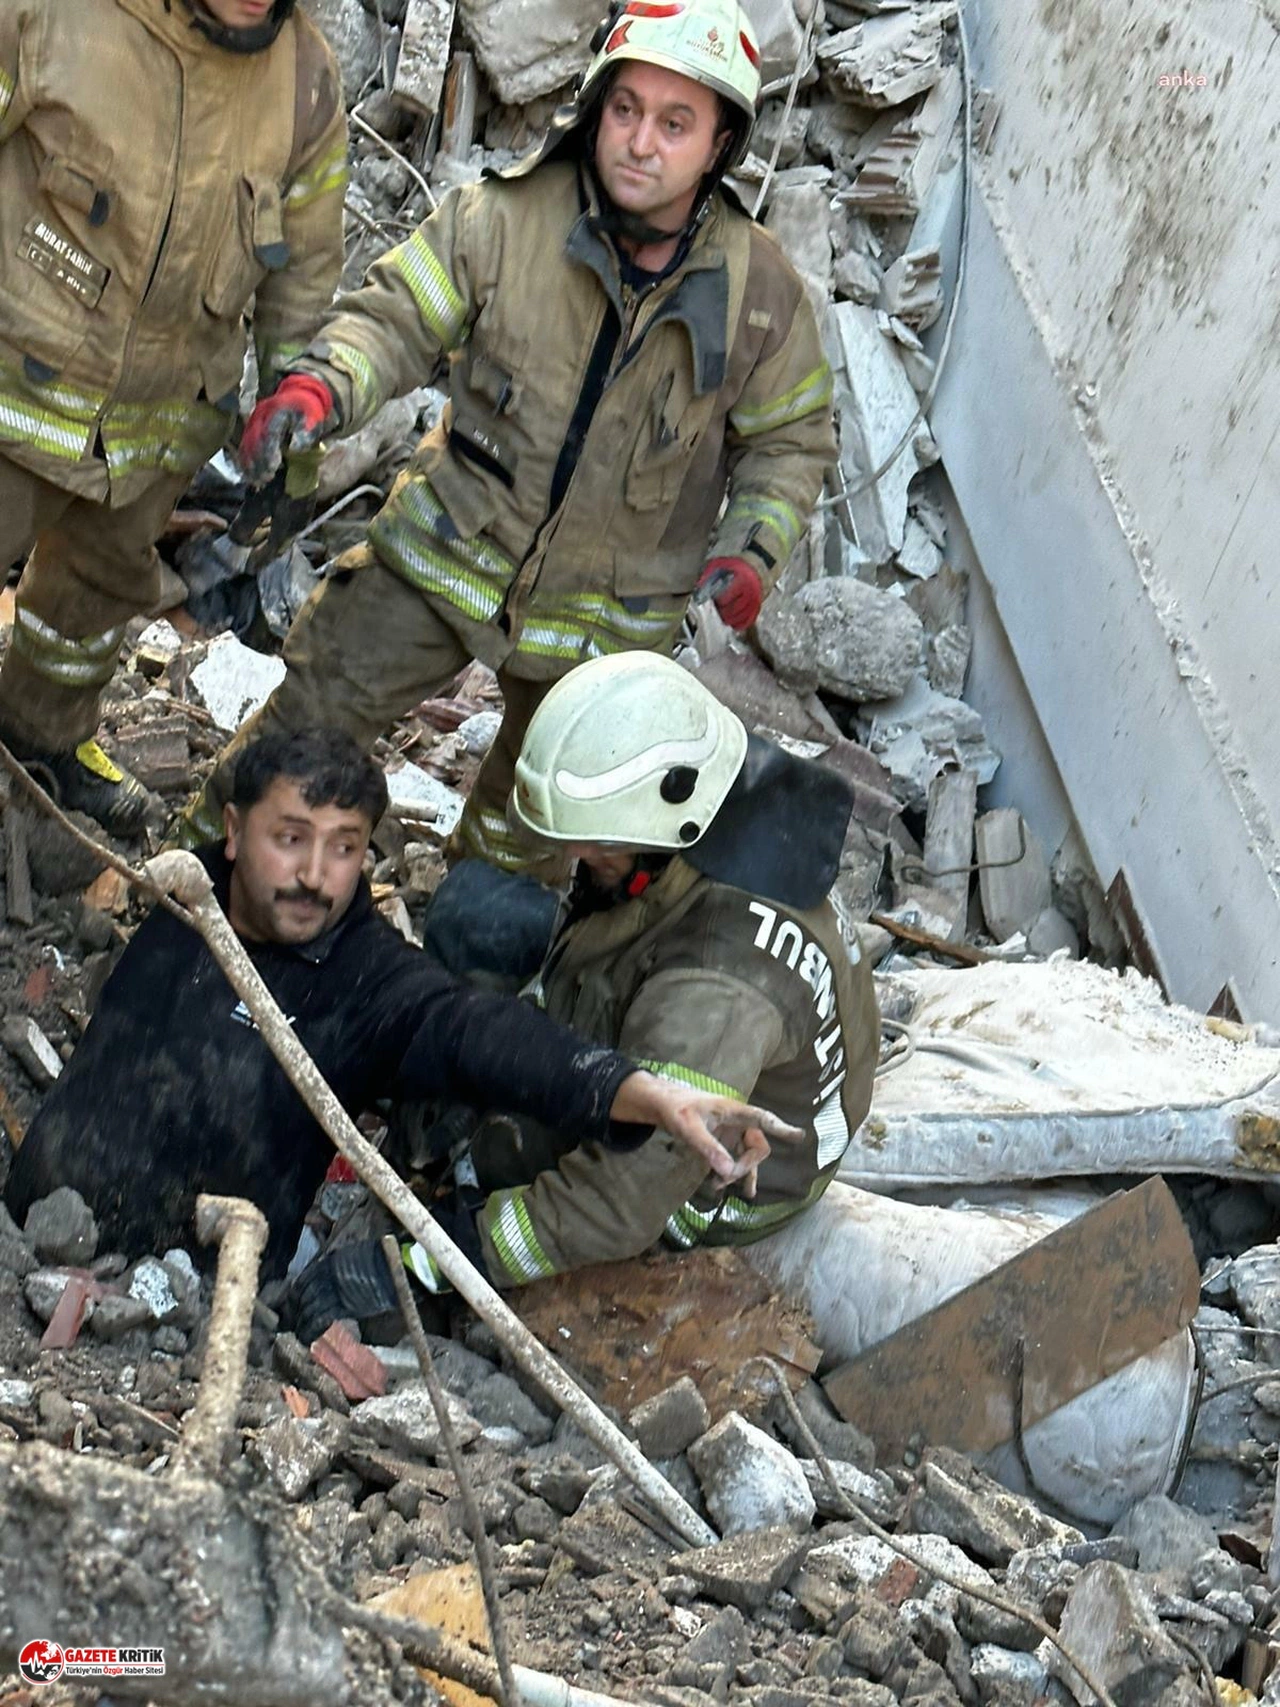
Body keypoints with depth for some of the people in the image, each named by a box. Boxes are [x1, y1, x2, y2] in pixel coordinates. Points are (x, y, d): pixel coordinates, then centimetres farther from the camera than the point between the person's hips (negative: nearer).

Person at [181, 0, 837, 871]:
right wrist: (319, 387, -32)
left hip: (602, 617, 1)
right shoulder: (505, 219, -16)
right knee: (315, 716, 1)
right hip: (447, 559, -1)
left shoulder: (763, 290, -11)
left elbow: (792, 438, 3)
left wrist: (752, 550, -13)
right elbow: (396, 318, -11)